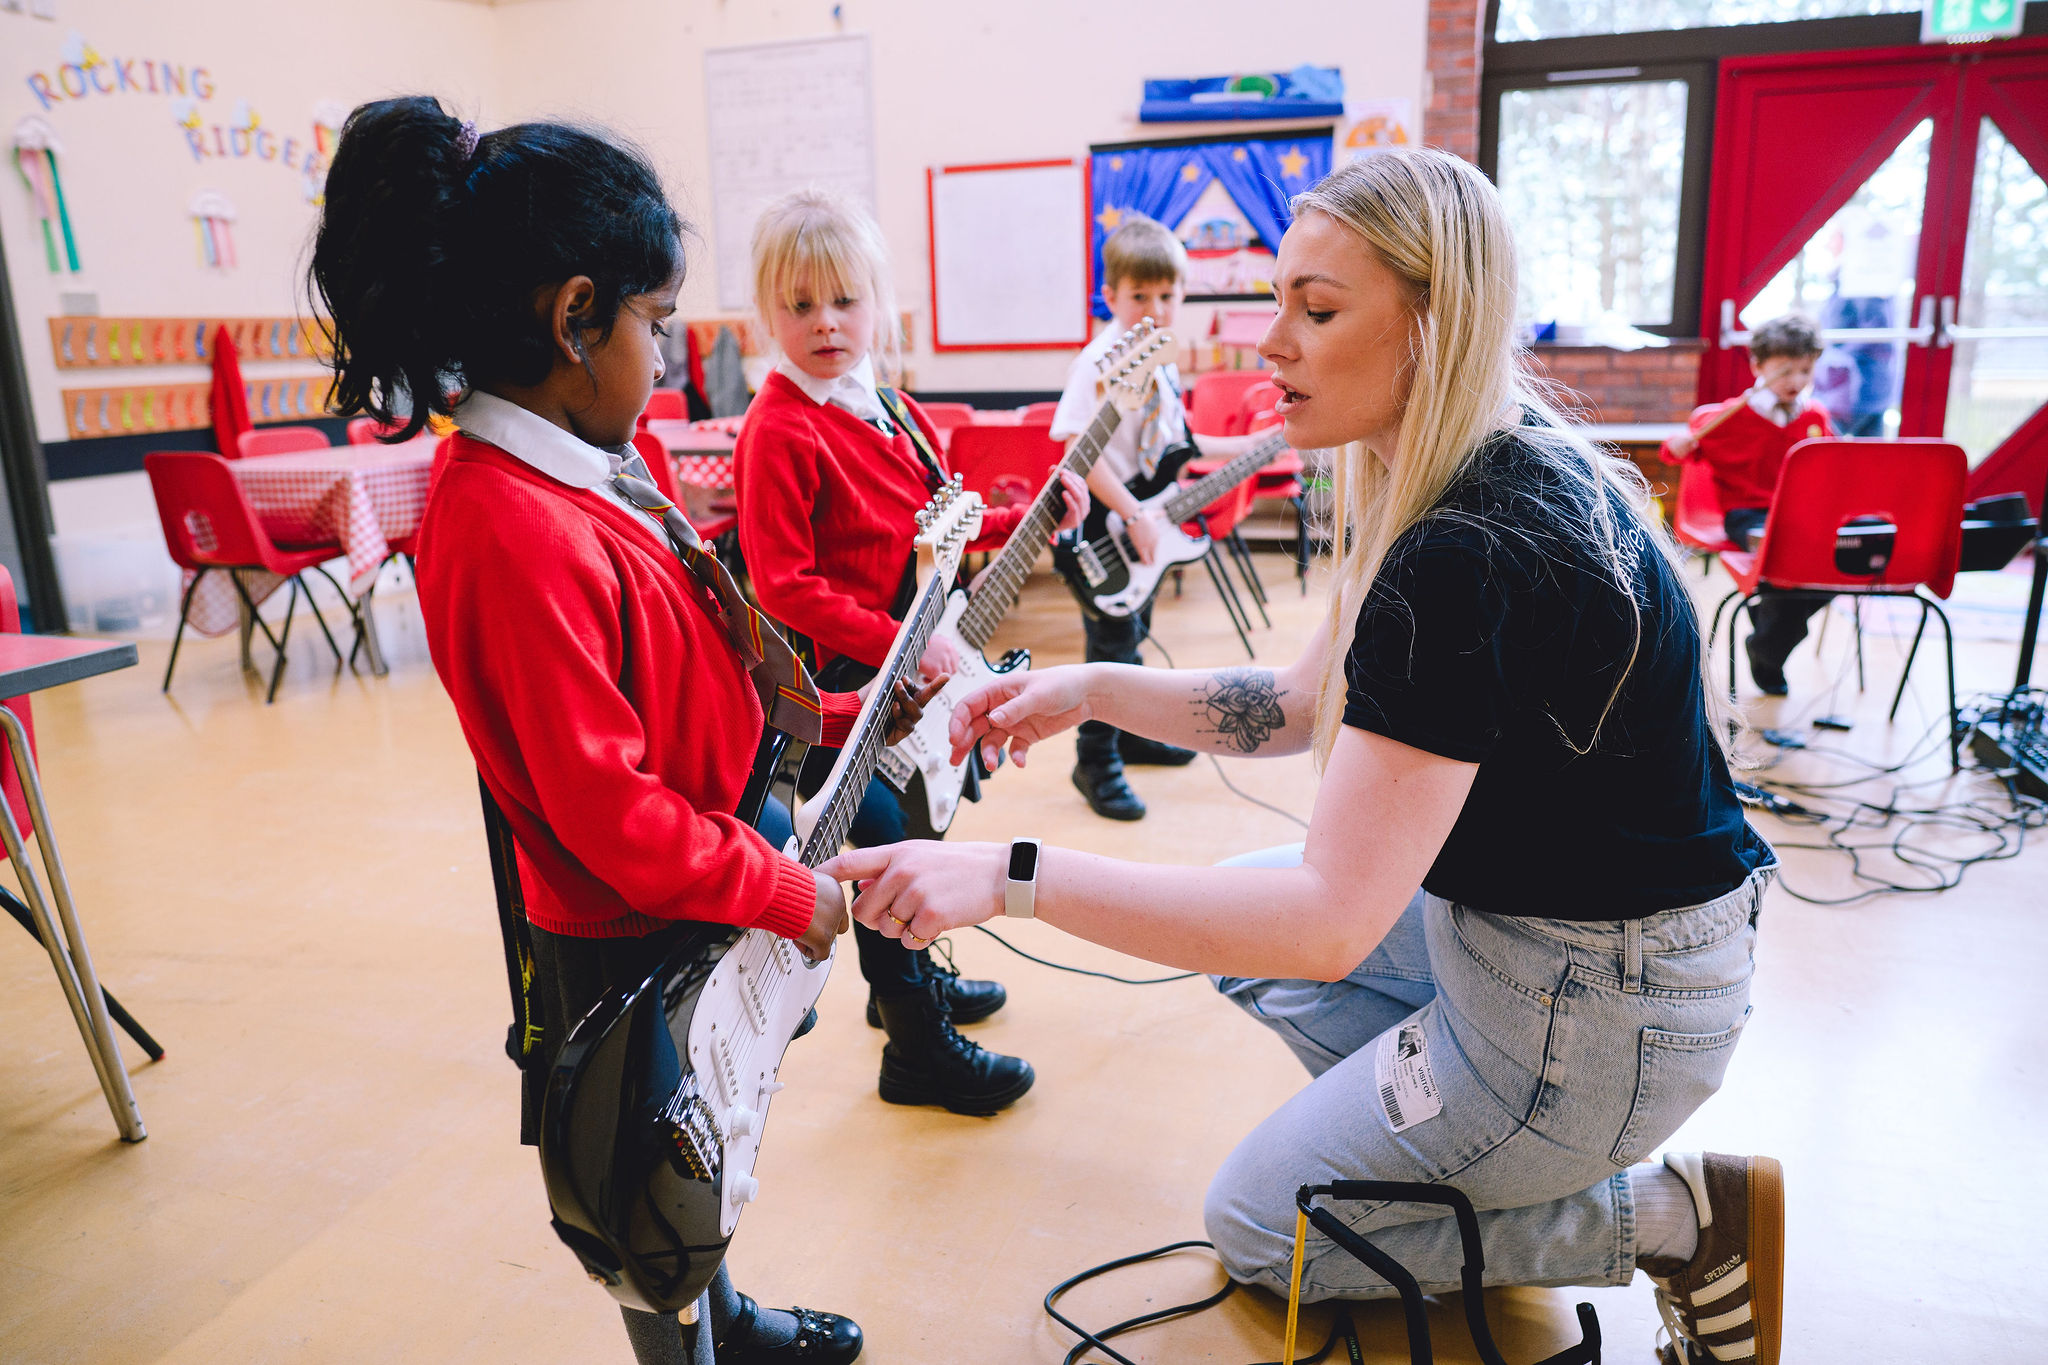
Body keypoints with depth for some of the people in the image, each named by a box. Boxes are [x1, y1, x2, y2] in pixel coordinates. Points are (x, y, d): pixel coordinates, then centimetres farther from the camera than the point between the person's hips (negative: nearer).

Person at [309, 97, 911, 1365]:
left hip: (699, 908, 10)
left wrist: (821, 715, 7)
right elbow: (608, 808, -28)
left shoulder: (578, 482, 2)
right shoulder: (515, 535, -29)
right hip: (636, 949, -10)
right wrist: (790, 894, -18)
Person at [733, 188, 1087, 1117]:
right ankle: (917, 1048, 19)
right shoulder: (780, 431, -17)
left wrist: (1026, 518, 5)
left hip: (916, 667, 9)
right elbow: (784, 587, -22)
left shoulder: (893, 411, 9)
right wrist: (898, 644, -27)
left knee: (912, 826, 22)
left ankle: (907, 977, 46)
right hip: (838, 689, -8)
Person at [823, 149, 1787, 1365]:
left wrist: (1011, 878, -32)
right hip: (1530, 909, 9)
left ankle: (1668, 1221, 6)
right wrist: (1092, 690, -3)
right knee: (1231, 913, 20)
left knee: (1253, 1229, 10)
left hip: (1597, 1011, -9)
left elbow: (1328, 923, -33)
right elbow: (1307, 704, 7)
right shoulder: (1505, 474, 1)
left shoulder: (1472, 561, -31)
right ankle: (1467, 1143, 15)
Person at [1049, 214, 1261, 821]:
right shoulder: (1101, 361, -18)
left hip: (1146, 527, 9)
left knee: (1133, 636, 21)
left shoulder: (1159, 362, 11)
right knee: (1111, 647, -3)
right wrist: (1135, 516, -29)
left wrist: (1256, 445, 18)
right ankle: (1096, 764, 9)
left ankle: (1131, 733, 37)